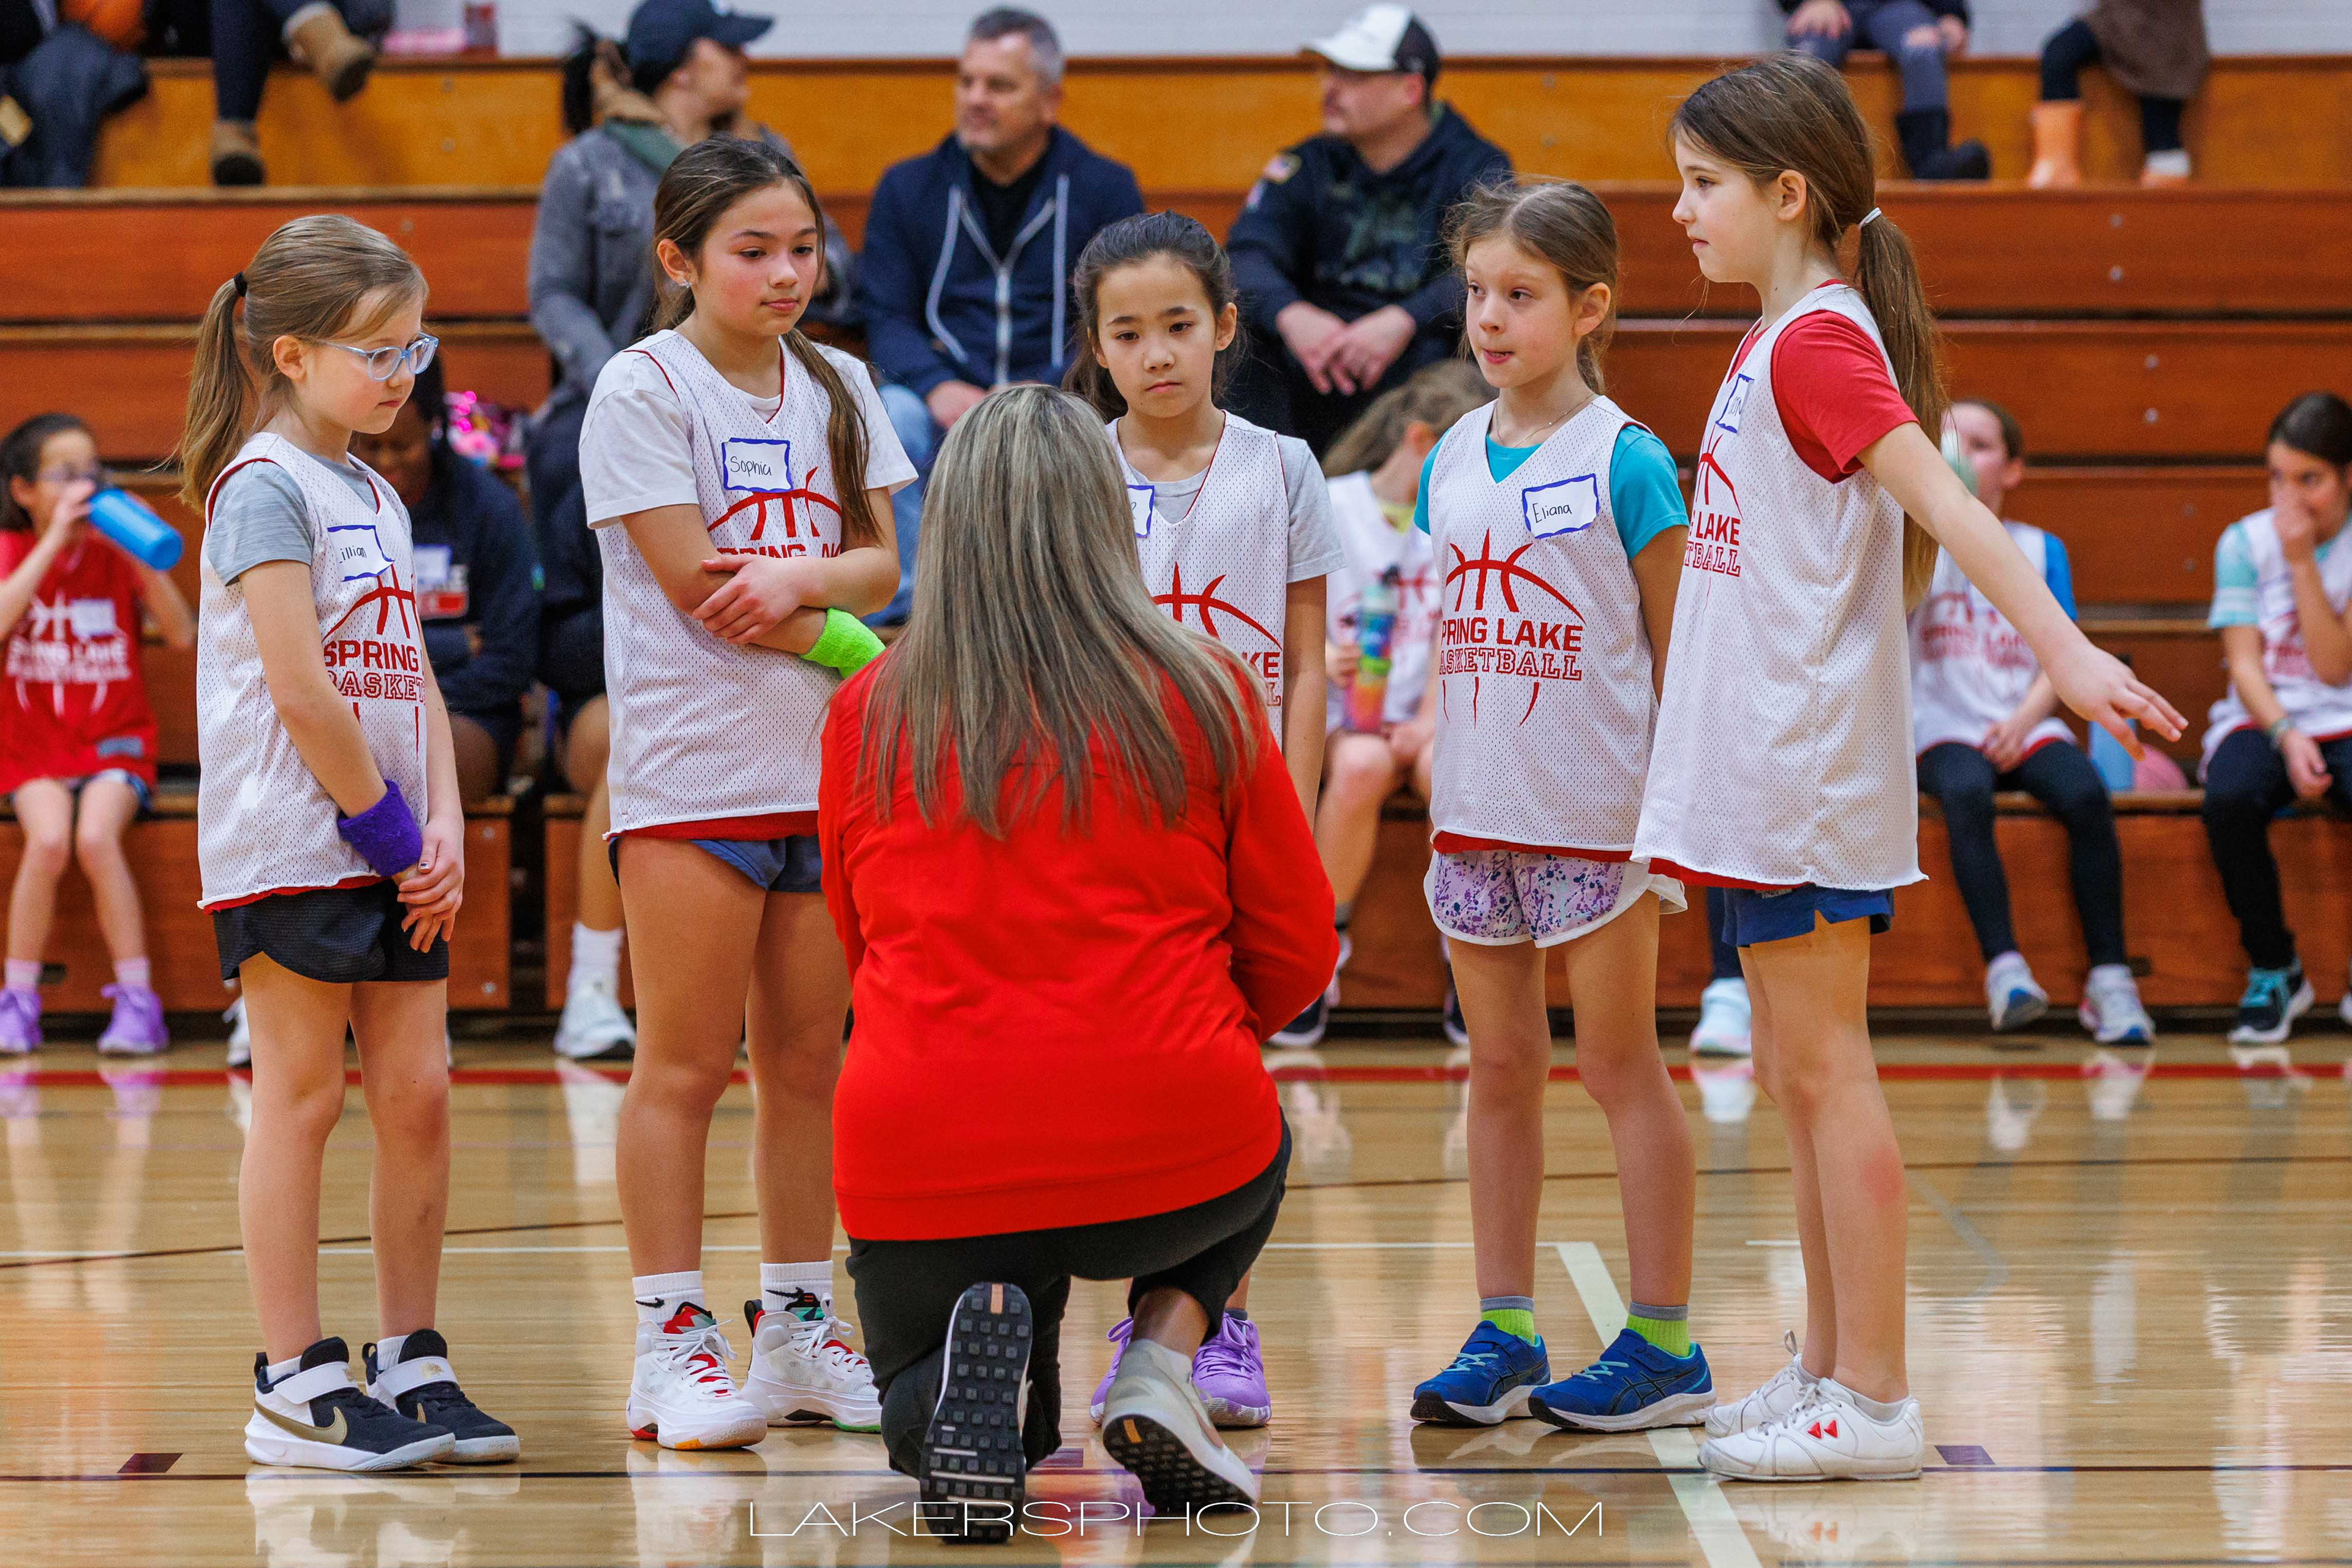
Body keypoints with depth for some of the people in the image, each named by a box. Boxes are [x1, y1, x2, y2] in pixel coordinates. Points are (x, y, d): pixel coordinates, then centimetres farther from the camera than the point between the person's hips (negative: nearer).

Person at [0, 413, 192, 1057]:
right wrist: (54, 541, -19)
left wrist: (142, 556, -12)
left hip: (114, 741, 0)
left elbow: (182, 635, -4)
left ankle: (137, 1003, -20)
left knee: (96, 835, -29)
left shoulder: (116, 554, 5)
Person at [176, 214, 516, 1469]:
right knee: (301, 1099, -3)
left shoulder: (374, 496, 16)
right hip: (291, 841, -8)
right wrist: (388, 824, -11)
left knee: (417, 1096, 6)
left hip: (390, 855, 8)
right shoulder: (266, 486, -10)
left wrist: (442, 827, 1)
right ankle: (296, 1385, 2)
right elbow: (300, 690, -17)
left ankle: (411, 1368, 14)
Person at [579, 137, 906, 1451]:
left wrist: (804, 577, -13)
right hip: (692, 771, -5)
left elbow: (882, 562, 8)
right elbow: (692, 581, -11)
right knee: (686, 1068, -3)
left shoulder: (837, 387, 12)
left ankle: (799, 1331, 16)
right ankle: (674, 1343, 1)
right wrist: (849, 644, -6)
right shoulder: (645, 387, -5)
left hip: (827, 770, 5)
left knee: (808, 1062, 8)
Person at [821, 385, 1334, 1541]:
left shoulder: (866, 717, 4)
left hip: (922, 1176, 1)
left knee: (924, 1419, 29)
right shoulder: (1204, 694, 0)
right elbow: (1298, 954, 8)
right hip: (1166, 1160, -1)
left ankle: (989, 1343, -8)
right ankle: (1159, 1367, 7)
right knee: (1256, 1149, 37)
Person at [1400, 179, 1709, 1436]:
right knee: (1500, 1070, 9)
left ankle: (1665, 1343, 6)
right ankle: (1502, 1334, 15)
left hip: (1596, 813, -5)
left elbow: (1676, 654, -5)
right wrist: (1437, 807, 12)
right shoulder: (1451, 463, 8)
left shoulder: (1626, 462, -8)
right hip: (1479, 814, 5)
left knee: (1619, 1064, 0)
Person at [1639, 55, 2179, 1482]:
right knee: (1796, 1078, 14)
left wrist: (2065, 648, -36)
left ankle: (1875, 1403, -4)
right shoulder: (1782, 341, 15)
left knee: (1827, 1070, -7)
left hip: (1808, 775, -10)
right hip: (1767, 776, 10)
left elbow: (1944, 502, -25)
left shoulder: (1819, 342, -13)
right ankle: (1827, 1371, 21)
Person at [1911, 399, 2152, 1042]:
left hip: (2026, 727, 2)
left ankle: (2109, 978, -28)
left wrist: (2023, 721, -11)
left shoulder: (2041, 550, 14)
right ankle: (2003, 966, -43)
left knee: (2086, 794, -29)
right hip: (1943, 728, -2)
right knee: (1966, 794, -36)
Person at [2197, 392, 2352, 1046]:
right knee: (2229, 800, -35)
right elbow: (2245, 663, -3)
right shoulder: (2245, 542, 4)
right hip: (2260, 721, 1)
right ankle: (2273, 970, -14)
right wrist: (2286, 738, -20)